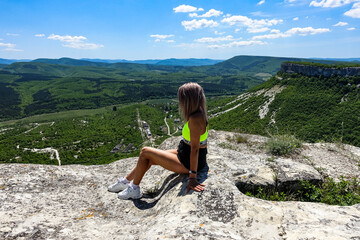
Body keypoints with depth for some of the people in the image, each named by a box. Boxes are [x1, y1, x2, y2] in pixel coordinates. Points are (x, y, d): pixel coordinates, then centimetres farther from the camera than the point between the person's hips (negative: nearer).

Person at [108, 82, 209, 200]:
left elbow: (195, 149, -29)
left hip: (188, 163, -9)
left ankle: (134, 189, 16)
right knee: (150, 159, 16)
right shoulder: (199, 114, 2)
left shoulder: (194, 119, -27)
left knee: (145, 152, -3)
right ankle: (126, 181, 37)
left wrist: (192, 177, -26)